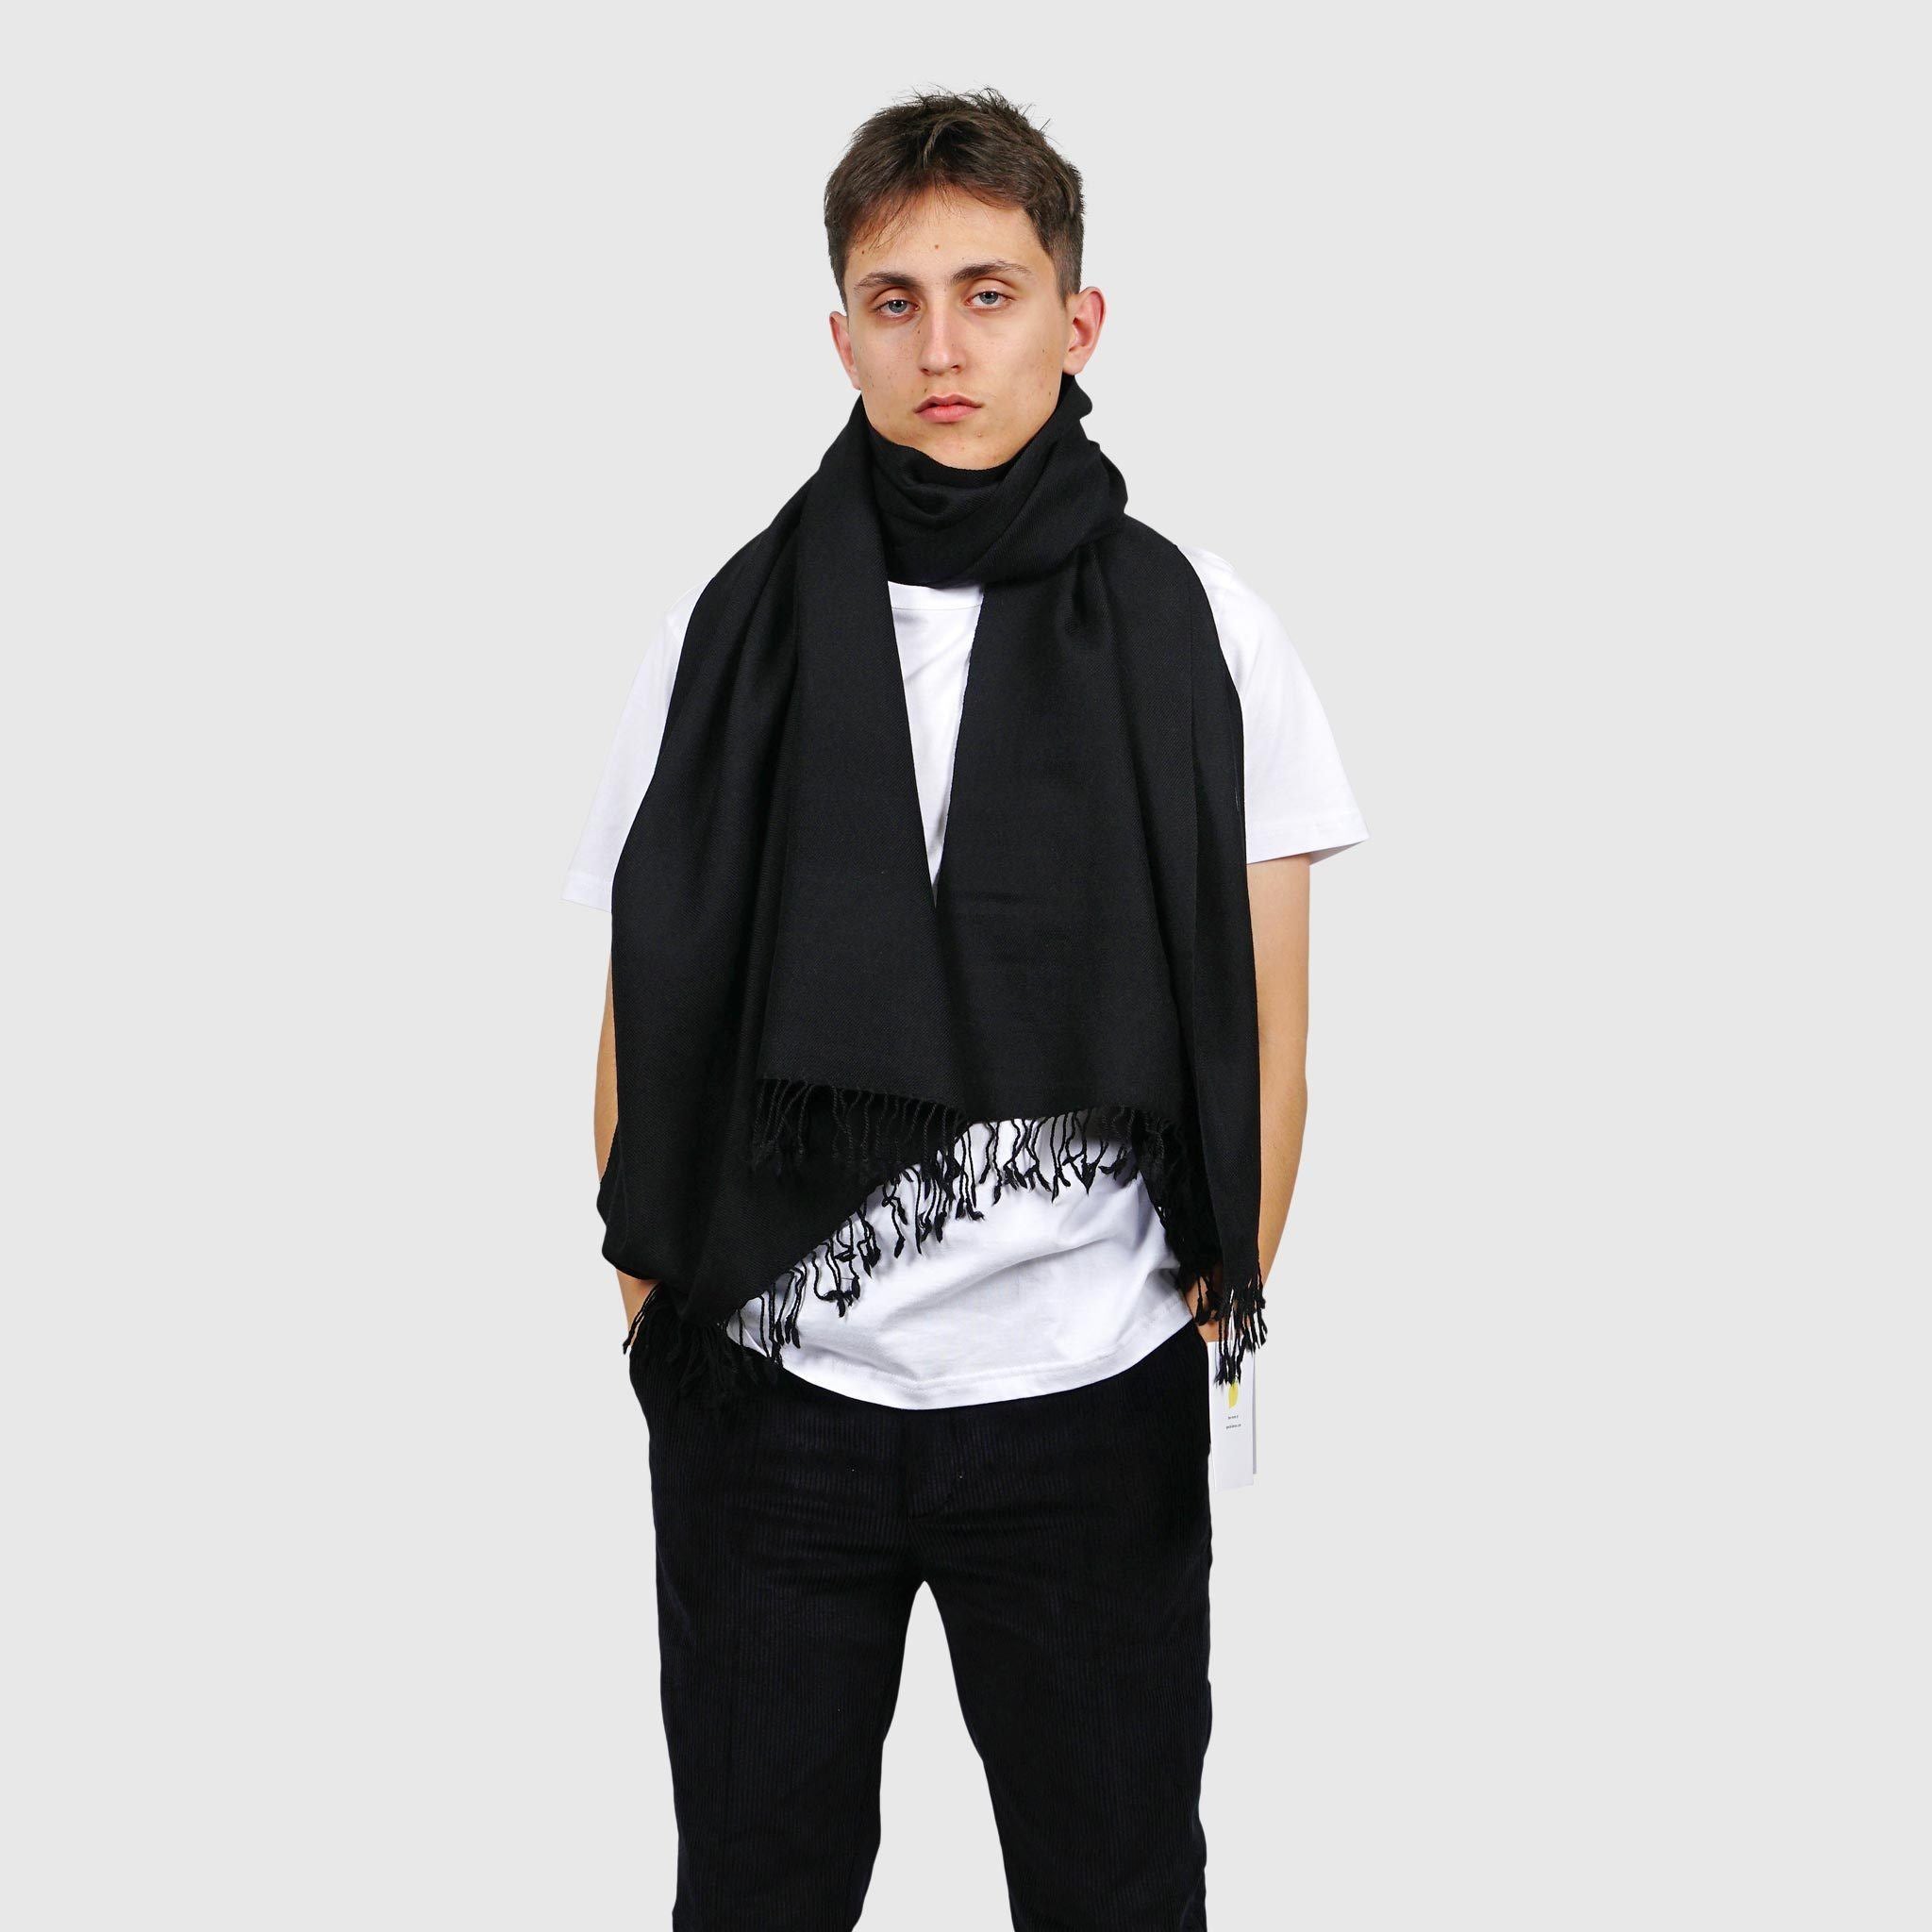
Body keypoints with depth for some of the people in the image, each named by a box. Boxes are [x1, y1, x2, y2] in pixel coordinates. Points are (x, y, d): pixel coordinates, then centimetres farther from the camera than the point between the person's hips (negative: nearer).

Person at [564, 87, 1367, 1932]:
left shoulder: (1200, 634, -1)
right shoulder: (734, 631, 1)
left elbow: (1263, 1017, 3)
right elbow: (643, 1004, 5)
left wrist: (1226, 1318, 2)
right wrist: (657, 1300, 2)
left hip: (1097, 1396, 0)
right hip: (769, 1387, 1)